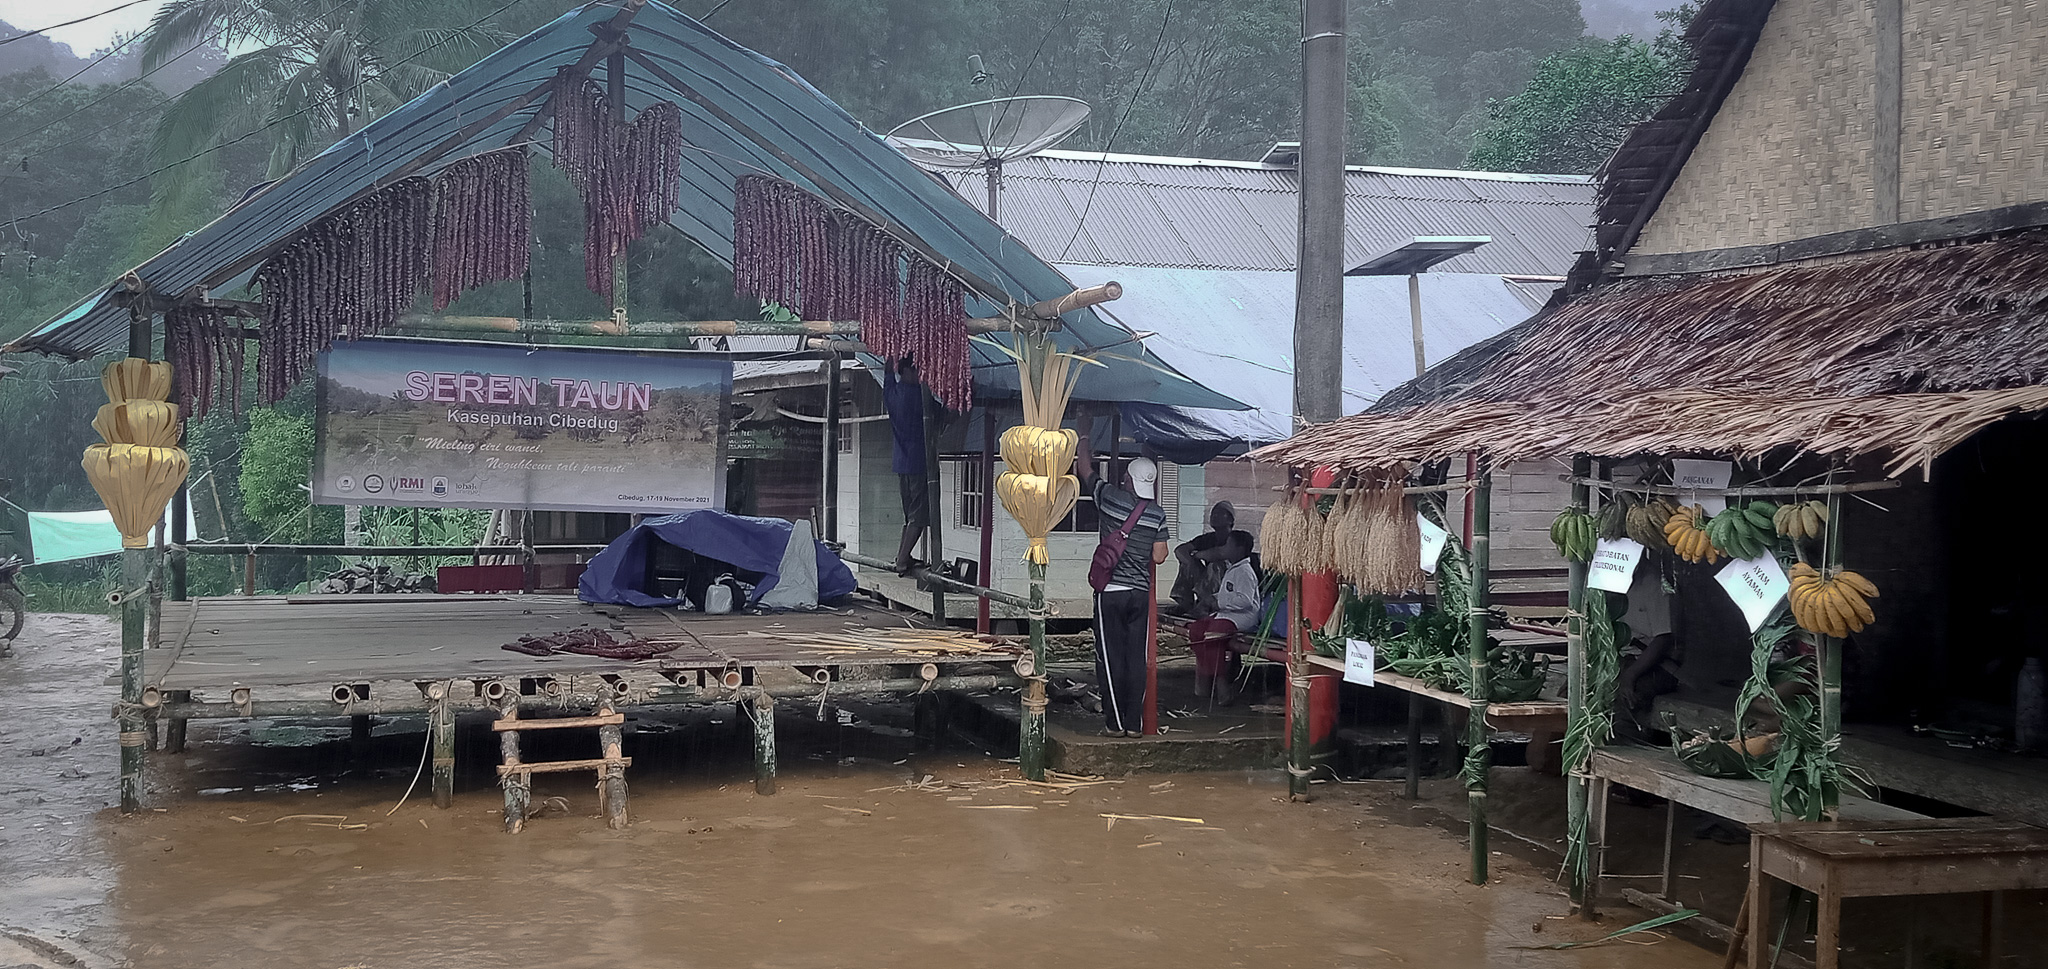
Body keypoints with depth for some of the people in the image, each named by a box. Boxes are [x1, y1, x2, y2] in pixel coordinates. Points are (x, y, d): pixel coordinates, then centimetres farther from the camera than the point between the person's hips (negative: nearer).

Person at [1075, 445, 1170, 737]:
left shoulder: (1110, 496, -7)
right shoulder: (1158, 513, 0)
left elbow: (1084, 468, 9)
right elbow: (1159, 557, 1)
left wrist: (1084, 439, 26)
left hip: (1111, 590, -3)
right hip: (1141, 592, 3)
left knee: (1110, 658, 1)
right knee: (1136, 658, 7)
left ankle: (1115, 723, 1)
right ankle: (1134, 723, 8)